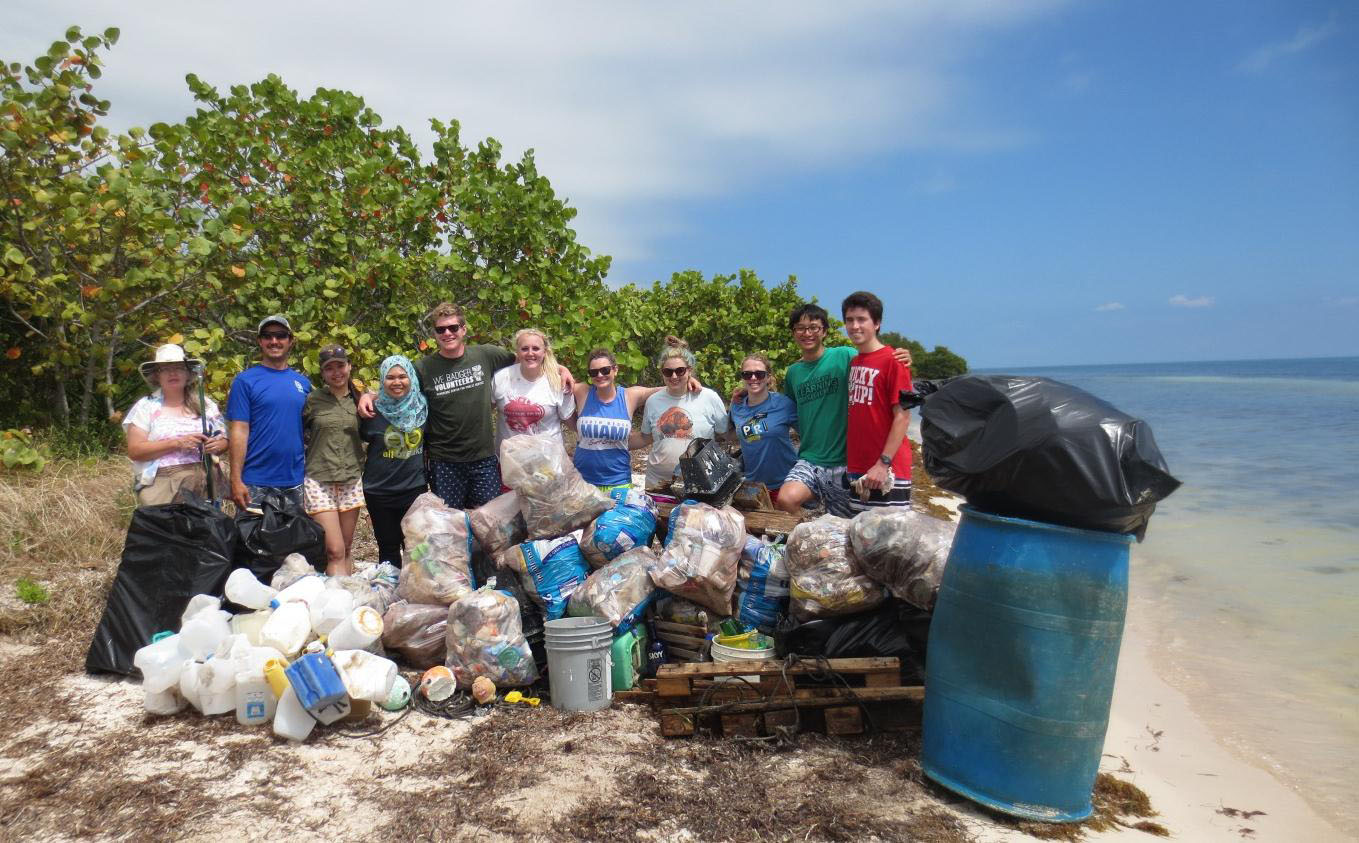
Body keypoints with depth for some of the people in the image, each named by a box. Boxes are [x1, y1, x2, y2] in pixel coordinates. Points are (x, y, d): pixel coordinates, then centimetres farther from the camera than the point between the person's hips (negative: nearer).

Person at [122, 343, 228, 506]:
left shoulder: (206, 404, 13)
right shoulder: (146, 406, 6)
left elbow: (224, 440, 16)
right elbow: (134, 451, -2)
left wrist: (217, 445, -7)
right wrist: (176, 443, -12)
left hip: (206, 482, 2)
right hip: (162, 485, -2)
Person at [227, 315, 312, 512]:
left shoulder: (303, 383, 10)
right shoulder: (245, 380, -2)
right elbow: (239, 431, -7)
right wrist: (236, 480, -13)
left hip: (295, 482, 4)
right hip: (255, 484, -4)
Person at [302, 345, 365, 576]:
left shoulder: (359, 401, 7)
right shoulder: (312, 400, -1)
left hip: (351, 480, 3)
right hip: (319, 481, -3)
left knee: (346, 549, 10)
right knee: (335, 551, -9)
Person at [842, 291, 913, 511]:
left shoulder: (893, 361, -9)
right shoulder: (852, 362, 12)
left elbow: (903, 416, -13)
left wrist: (884, 463, -18)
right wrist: (850, 460, 10)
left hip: (887, 471, -7)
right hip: (856, 469, 7)